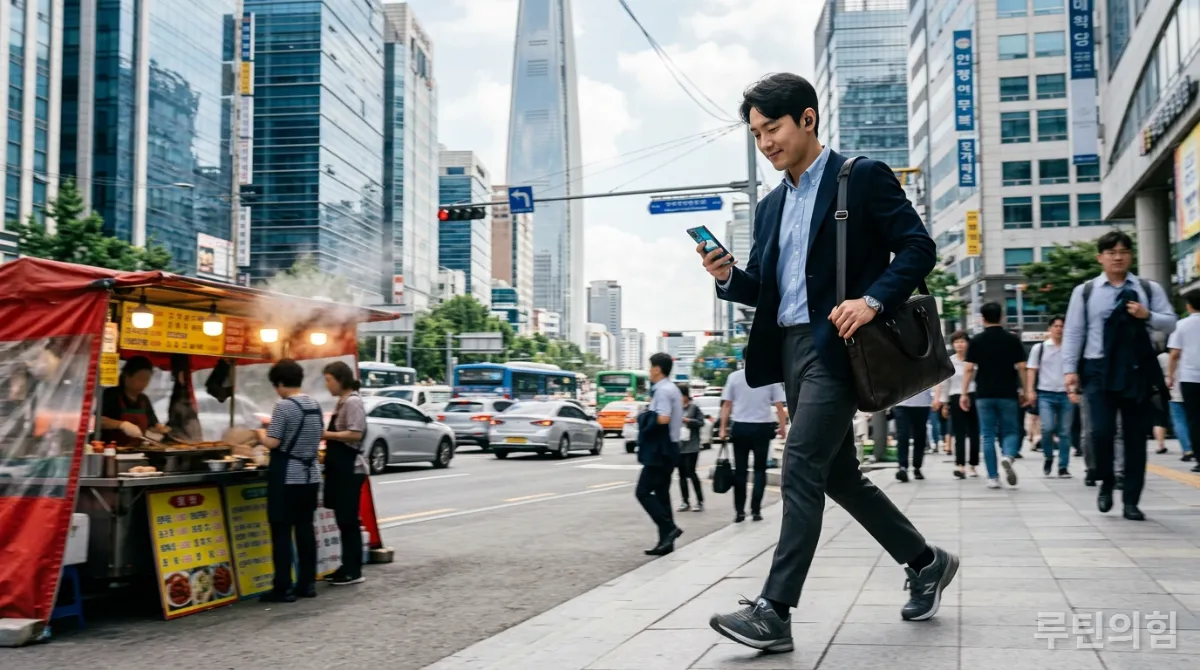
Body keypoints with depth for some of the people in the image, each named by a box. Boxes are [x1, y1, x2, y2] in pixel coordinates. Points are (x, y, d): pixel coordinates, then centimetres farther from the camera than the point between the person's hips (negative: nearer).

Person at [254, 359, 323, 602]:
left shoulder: (284, 406, -14)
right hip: (310, 476, 7)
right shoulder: (315, 405, 8)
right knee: (306, 529, 11)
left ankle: (283, 589, 1)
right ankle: (307, 584, 14)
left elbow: (272, 443, -16)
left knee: (281, 532, -1)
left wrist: (261, 433, 5)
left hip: (287, 477, -7)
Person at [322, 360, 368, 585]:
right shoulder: (342, 402, 15)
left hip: (350, 468, -10)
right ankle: (347, 567, 19)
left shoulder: (353, 402, -14)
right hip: (339, 467, 10)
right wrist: (326, 436, 6)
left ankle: (354, 571, 2)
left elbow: (355, 434, -22)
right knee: (343, 520, 12)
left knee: (349, 520, -5)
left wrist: (325, 434, -18)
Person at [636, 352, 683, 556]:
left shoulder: (662, 390, -16)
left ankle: (669, 528, -13)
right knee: (661, 494, 10)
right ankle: (666, 541, 11)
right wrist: (650, 416, 12)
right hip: (668, 448, 10)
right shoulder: (673, 389, 15)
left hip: (659, 451, -10)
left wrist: (645, 417, -9)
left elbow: (663, 419, -27)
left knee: (643, 492, -7)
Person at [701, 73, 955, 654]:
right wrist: (728, 276, -3)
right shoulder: (771, 205, 19)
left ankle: (773, 612, -11)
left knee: (801, 470, -14)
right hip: (791, 348, 8)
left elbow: (919, 247, -8)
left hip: (836, 345, -8)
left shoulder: (863, 176, -2)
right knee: (837, 474, 13)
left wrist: (873, 299, -23)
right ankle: (926, 563, 30)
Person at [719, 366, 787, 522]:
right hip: (762, 427, -1)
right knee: (760, 469, 10)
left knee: (740, 470, 8)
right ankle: (755, 510, 6)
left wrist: (723, 428, 6)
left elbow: (726, 405, 1)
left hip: (740, 427, 1)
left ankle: (739, 511, 8)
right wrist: (783, 427, 8)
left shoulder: (734, 376, 1)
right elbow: (779, 406, -3)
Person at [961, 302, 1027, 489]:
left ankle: (993, 478, 3)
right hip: (1008, 394, 0)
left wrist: (964, 393, 2)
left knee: (988, 436, 6)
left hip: (984, 395, 0)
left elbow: (969, 369, -3)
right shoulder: (1013, 340, 2)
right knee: (1010, 431, 10)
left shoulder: (976, 341, 1)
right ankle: (1008, 456, -22)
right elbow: (1021, 367, -1)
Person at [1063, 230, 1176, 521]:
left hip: (1138, 371, 2)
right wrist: (1070, 369, -5)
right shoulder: (1085, 291, 5)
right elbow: (1073, 332, 3)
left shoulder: (1149, 289, 9)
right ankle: (1106, 483, 15)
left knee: (1136, 435, 4)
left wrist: (1148, 316, -13)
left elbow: (1170, 323, 7)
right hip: (1099, 370, -2)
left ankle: (1131, 501, 13)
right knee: (1102, 431, -13)